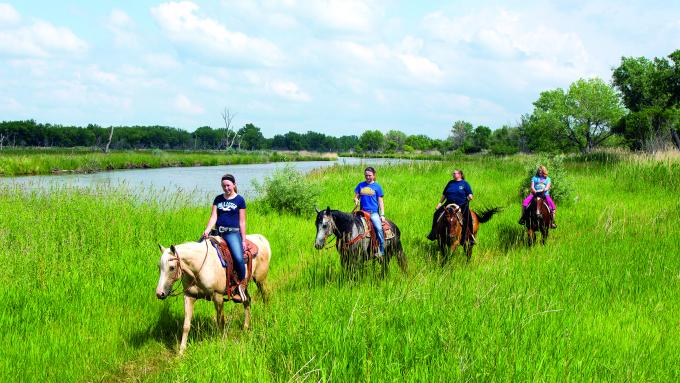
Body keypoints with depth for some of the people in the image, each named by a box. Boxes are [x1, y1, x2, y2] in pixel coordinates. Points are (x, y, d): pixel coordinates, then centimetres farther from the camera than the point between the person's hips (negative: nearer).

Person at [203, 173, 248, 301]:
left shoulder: (239, 200, 4)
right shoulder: (218, 199, 13)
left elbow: (242, 222, 3)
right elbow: (213, 217, 6)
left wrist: (243, 240, -1)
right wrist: (207, 231, -11)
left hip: (233, 233, -4)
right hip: (218, 232, 5)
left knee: (238, 258, -26)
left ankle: (241, 286, -6)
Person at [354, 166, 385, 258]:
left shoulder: (377, 187, 6)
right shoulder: (361, 185, 13)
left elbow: (380, 201, 6)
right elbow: (356, 197, 18)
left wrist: (382, 215, -1)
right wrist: (356, 200, -6)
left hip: (374, 212, -3)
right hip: (363, 212, 3)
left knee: (379, 228, -24)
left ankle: (381, 251, -18)